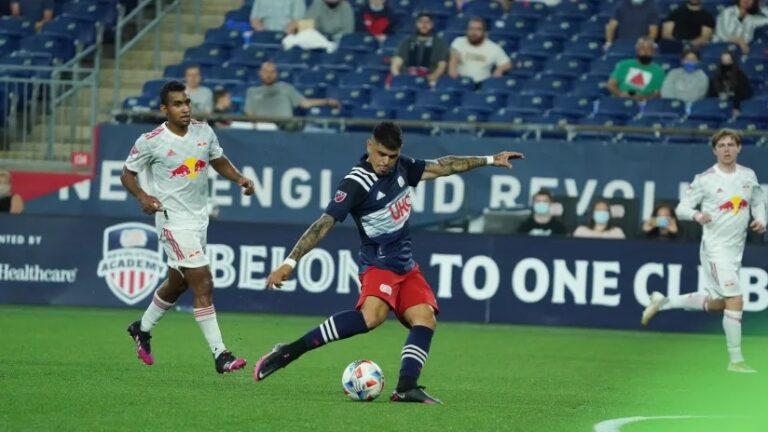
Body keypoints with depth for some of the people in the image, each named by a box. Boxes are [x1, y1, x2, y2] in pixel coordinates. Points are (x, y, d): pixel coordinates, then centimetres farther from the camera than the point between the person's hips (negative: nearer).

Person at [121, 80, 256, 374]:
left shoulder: (204, 132, 2)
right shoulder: (151, 141, -12)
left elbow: (218, 160, 18)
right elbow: (127, 174, -2)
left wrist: (239, 178, -1)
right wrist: (143, 197, -21)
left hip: (199, 217, 7)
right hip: (173, 221, -7)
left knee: (177, 283, 22)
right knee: (203, 284, -15)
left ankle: (142, 329, 46)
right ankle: (220, 355, -15)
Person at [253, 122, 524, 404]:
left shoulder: (400, 167, 4)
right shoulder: (357, 183, -18)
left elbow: (440, 167, 19)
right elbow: (324, 224, -23)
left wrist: (489, 161, 23)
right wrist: (290, 263, -29)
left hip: (406, 265, 8)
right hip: (378, 264, -8)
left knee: (425, 319, -12)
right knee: (373, 314, -34)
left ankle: (406, 388, -21)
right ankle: (291, 351, -31)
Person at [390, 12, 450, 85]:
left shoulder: (440, 43, 12)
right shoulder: (407, 42, 18)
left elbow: (442, 65, 2)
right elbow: (397, 62, 9)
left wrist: (434, 76, -18)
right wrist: (396, 77, -12)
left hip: (428, 81, -1)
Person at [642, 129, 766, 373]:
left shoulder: (748, 176, 6)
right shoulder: (705, 179, -9)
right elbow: (681, 208, -6)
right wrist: (696, 215, -28)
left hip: (736, 249, 7)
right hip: (715, 246, -7)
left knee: (716, 304, 16)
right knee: (735, 300, -16)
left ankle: (663, 303, 34)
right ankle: (735, 360, -9)